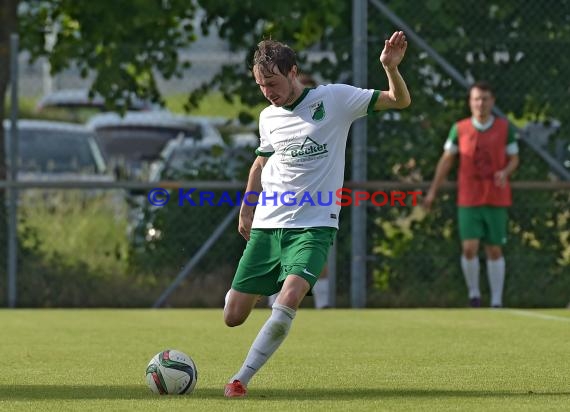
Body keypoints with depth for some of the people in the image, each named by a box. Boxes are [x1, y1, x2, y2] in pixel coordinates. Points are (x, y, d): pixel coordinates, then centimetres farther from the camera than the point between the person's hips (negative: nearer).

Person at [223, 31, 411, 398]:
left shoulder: (334, 98, -5)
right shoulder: (269, 117, 8)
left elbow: (400, 100, -6)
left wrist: (391, 67, -24)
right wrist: (246, 210, 28)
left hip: (314, 225, -4)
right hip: (267, 225, 4)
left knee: (290, 298, -29)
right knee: (233, 316, -1)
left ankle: (241, 379, -18)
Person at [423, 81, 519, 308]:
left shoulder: (505, 128, 1)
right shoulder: (459, 129, 1)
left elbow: (514, 158, 8)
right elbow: (446, 159, 7)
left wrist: (505, 172, -15)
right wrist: (433, 191, 2)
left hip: (496, 199, 0)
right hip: (468, 200, 0)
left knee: (494, 250, 4)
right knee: (469, 248, -10)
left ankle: (496, 302, 11)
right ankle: (473, 293, 11)